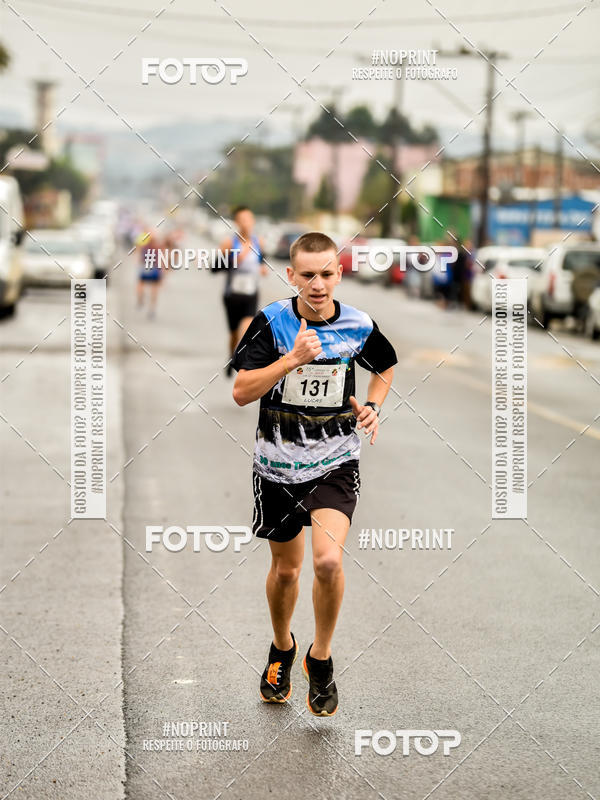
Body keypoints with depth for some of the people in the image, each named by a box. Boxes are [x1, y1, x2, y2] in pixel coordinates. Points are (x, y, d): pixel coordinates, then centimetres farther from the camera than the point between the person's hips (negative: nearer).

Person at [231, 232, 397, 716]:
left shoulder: (358, 326, -5)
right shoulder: (271, 322, -9)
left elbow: (386, 366, 18)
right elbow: (241, 392, -14)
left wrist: (372, 407, 0)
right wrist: (293, 358, -24)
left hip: (335, 463, -1)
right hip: (278, 464, 1)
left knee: (328, 560, -22)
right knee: (286, 568, 15)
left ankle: (321, 658, 1)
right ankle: (282, 649, 44)